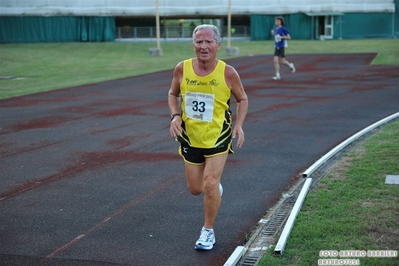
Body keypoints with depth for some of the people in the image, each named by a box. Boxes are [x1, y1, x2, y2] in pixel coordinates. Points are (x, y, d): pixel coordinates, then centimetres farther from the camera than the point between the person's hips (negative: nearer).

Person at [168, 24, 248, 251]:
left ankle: (208, 232, 13)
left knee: (210, 185, -10)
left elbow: (242, 99, 1)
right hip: (191, 137, 3)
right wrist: (175, 115, -9)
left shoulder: (228, 73, -15)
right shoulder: (182, 69, -10)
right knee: (195, 188, 10)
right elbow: (173, 94, 8)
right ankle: (215, 187, 48)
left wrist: (239, 125, -12)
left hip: (218, 137, -3)